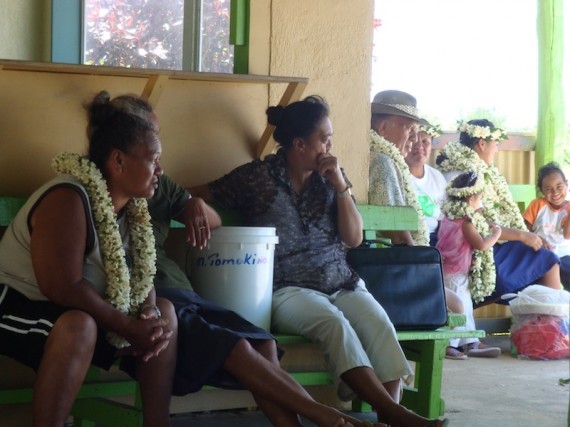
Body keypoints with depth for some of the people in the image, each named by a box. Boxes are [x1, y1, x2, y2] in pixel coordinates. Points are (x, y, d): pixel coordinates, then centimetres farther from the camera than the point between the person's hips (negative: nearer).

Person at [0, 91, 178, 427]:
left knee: (165, 313, -1)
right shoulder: (67, 200, -26)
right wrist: (130, 328, -26)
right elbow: (62, 288, -31)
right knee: (78, 326, -38)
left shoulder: (131, 204, 1)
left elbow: (142, 272, 4)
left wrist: (151, 314, -18)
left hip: (74, 310, 9)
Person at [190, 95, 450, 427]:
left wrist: (340, 185, 0)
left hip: (341, 283, 4)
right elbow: (198, 196, 6)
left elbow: (354, 238, 10)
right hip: (288, 288, -4)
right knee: (334, 323, -36)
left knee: (379, 323, -28)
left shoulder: (332, 176, 14)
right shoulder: (257, 177, 3)